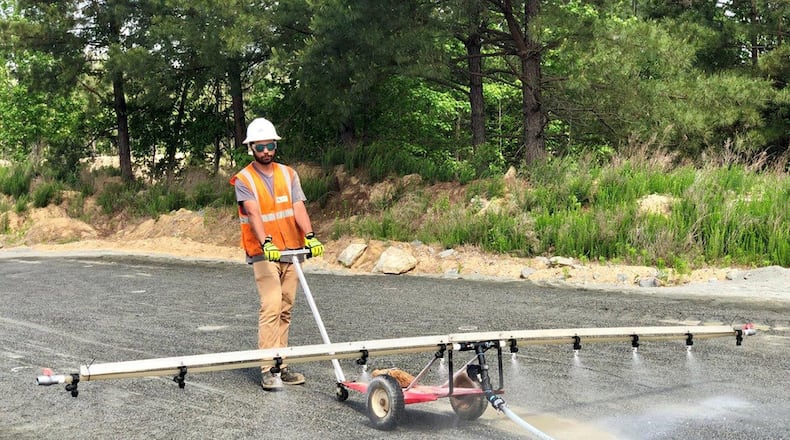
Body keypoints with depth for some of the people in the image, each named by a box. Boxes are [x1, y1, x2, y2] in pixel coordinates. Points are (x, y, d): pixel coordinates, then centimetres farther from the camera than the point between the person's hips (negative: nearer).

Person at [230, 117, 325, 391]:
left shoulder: (288, 174, 10)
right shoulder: (243, 180, -3)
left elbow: (299, 208, -2)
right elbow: (254, 214, -17)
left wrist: (310, 236, -19)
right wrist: (266, 243, -33)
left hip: (291, 251, 5)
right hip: (263, 253, -4)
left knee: (286, 309, 7)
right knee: (271, 307, -14)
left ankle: (280, 366, 14)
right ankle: (268, 369, -11)